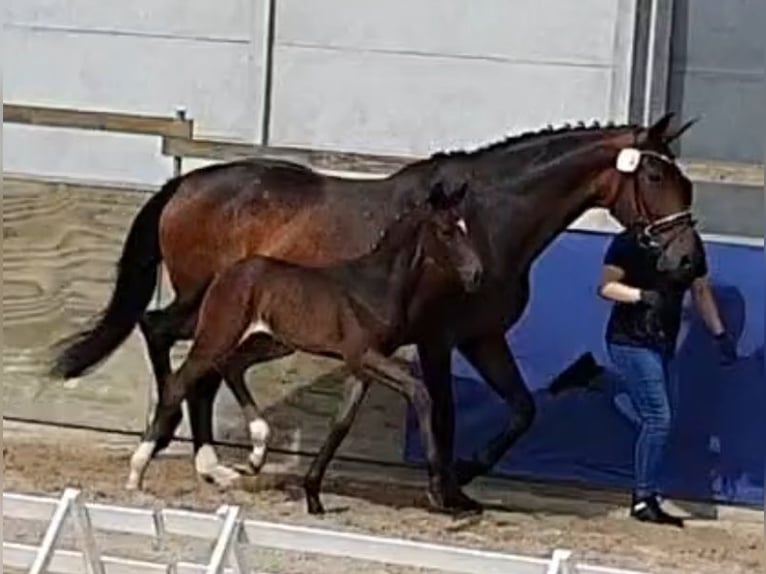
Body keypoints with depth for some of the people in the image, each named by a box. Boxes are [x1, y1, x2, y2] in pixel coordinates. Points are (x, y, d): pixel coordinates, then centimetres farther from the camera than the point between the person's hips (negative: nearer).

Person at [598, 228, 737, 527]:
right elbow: (606, 286, -10)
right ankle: (645, 499, -10)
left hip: (663, 344, 6)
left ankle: (644, 497, 10)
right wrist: (641, 295, -26)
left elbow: (701, 291, 18)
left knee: (653, 420, 5)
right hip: (632, 342, -6)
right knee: (658, 418, -14)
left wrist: (720, 334, 10)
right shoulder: (630, 242, -8)